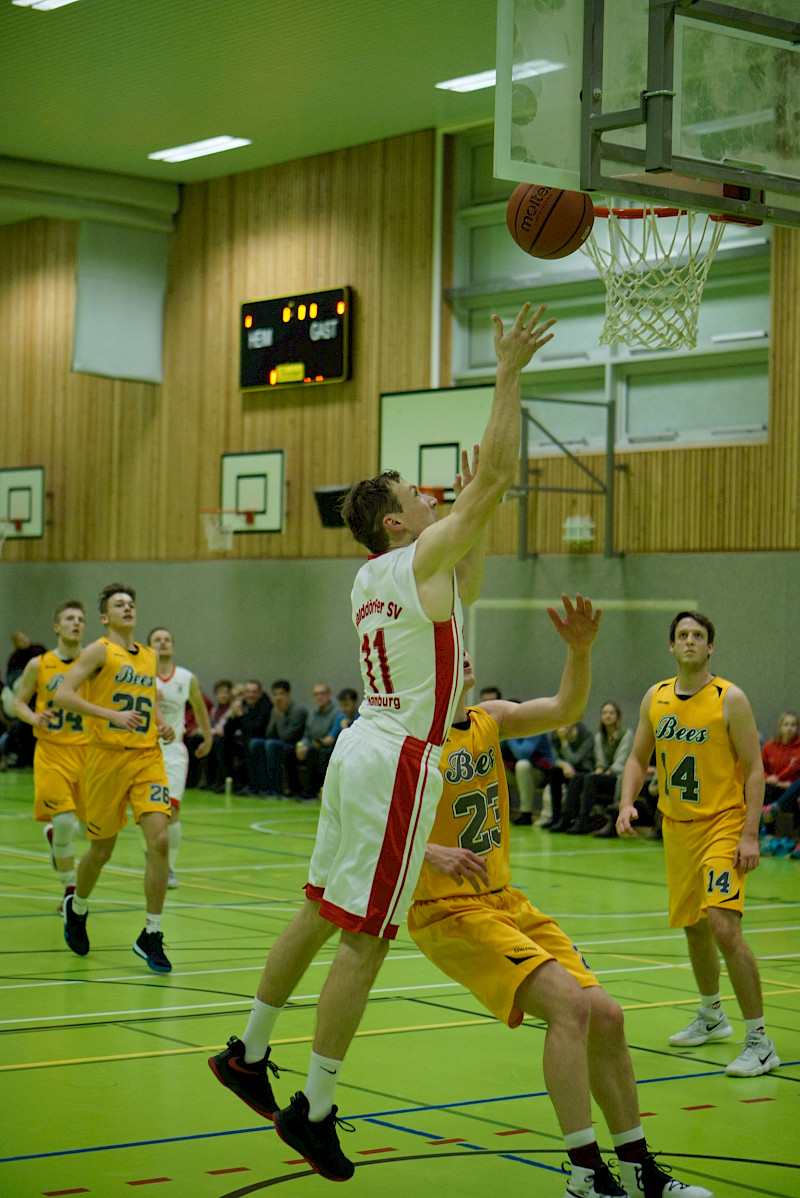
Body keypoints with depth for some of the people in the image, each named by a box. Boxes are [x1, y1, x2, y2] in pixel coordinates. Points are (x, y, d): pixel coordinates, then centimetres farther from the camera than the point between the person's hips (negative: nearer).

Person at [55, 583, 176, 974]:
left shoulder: (150, 657, 14)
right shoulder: (99, 651, -4)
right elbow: (63, 694, -15)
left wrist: (163, 726, 8)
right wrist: (111, 715, -24)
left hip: (148, 758, 4)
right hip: (107, 757, -4)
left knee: (160, 840, -14)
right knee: (102, 850, 7)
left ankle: (151, 936, -6)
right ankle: (77, 907, 39)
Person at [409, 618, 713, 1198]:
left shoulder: (490, 718, 9)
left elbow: (565, 709, 0)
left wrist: (580, 650, -18)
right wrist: (433, 853, -37)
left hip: (507, 903, 8)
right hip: (448, 911, -8)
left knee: (606, 1016, 4)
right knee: (569, 1003, -23)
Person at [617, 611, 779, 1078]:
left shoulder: (730, 699, -10)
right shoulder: (656, 698, 5)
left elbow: (755, 770, -10)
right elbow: (639, 758, 14)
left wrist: (750, 834, -17)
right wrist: (628, 803, -4)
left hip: (723, 826, -6)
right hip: (677, 828, 6)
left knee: (724, 926, -19)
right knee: (693, 926, 18)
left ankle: (760, 1042, -13)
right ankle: (711, 1017, 41)